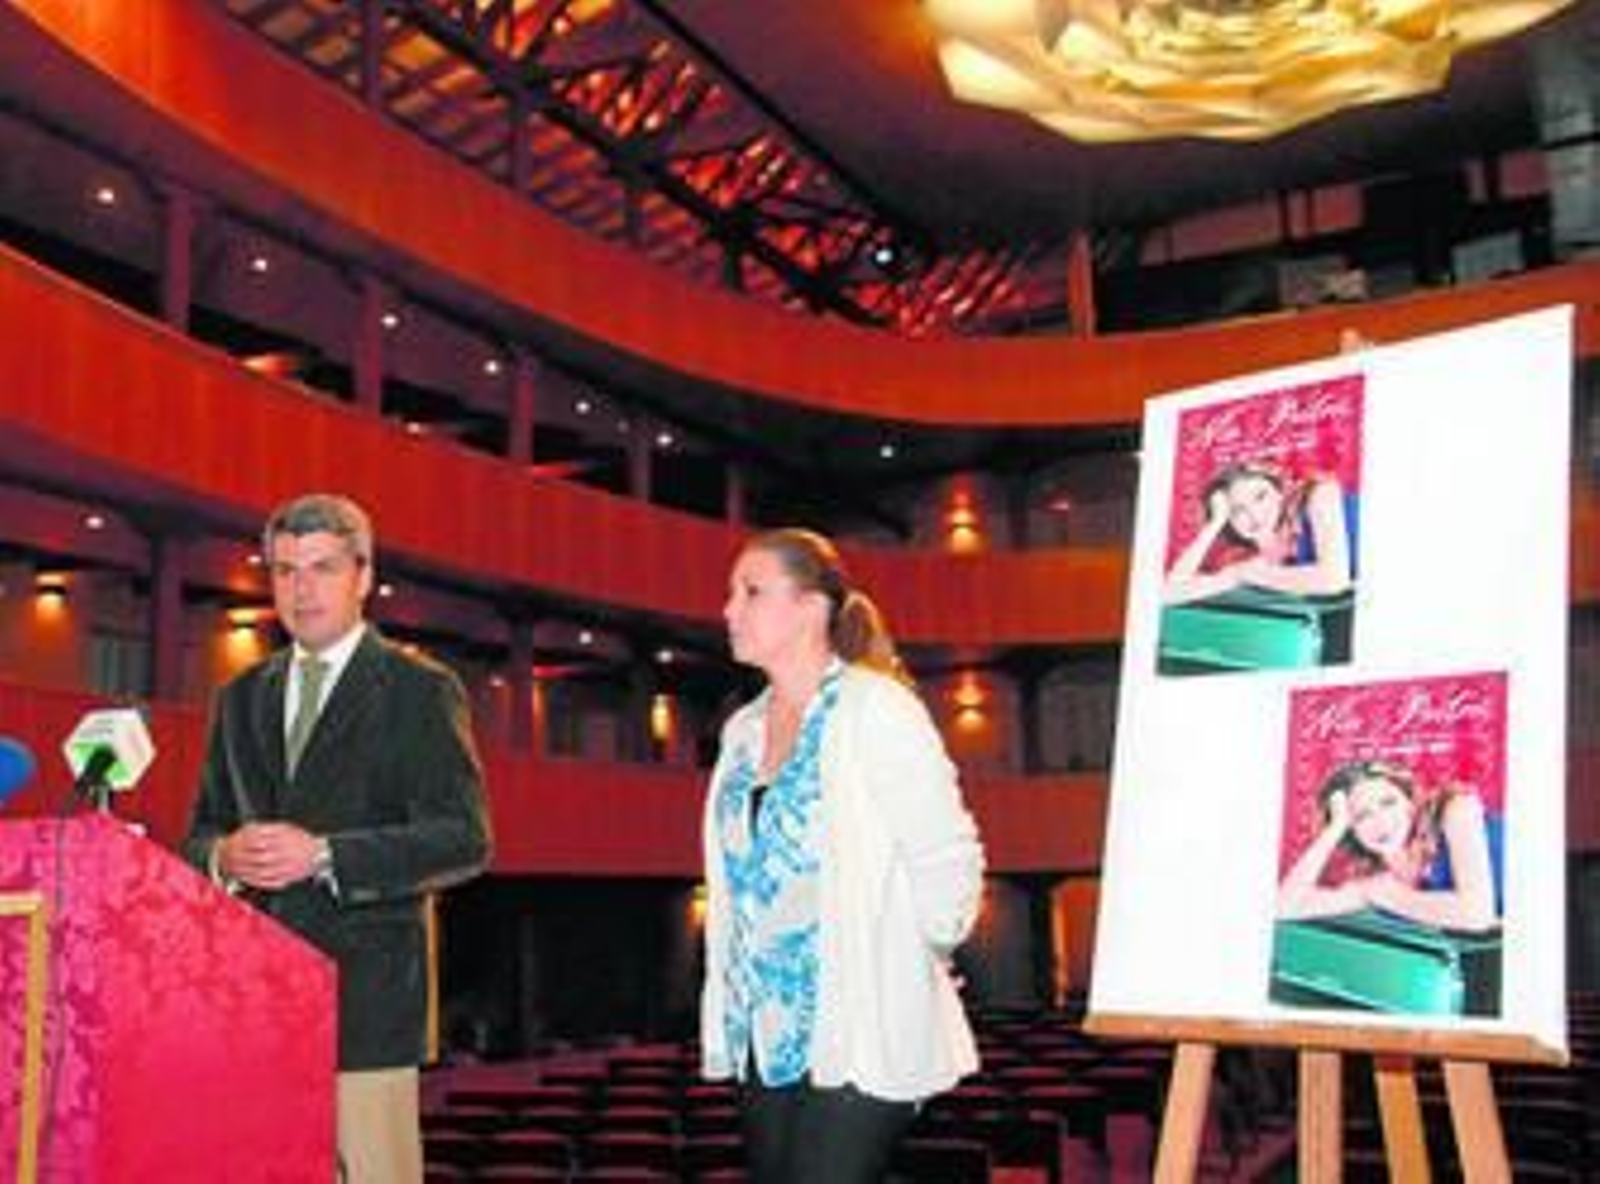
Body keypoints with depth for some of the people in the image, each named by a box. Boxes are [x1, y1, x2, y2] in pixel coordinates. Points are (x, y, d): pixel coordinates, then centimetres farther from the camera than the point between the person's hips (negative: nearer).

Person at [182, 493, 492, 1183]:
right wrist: (223, 856, -3)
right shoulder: (241, 699, 19)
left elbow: (465, 839, -6)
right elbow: (201, 833, 22)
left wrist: (324, 854, -15)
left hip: (366, 995, -4)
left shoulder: (421, 693, 2)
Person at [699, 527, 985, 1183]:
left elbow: (950, 860, -9)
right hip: (769, 1035, 7)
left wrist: (906, 963, 2)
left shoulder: (876, 709, -8)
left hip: (864, 1036, -7)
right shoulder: (743, 730, 12)